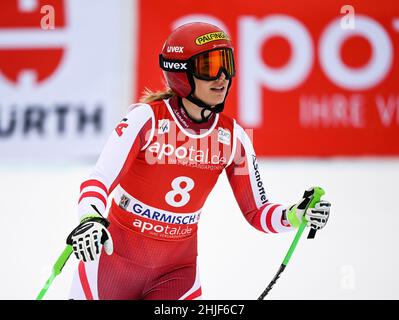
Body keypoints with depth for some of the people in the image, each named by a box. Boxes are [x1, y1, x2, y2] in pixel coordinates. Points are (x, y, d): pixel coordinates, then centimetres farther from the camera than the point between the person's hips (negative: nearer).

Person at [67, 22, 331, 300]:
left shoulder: (233, 138, -4)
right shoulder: (147, 118, -16)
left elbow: (257, 212, 4)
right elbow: (98, 181, -24)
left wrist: (296, 216, -16)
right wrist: (90, 220, -44)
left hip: (178, 271, 3)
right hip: (115, 261, -2)